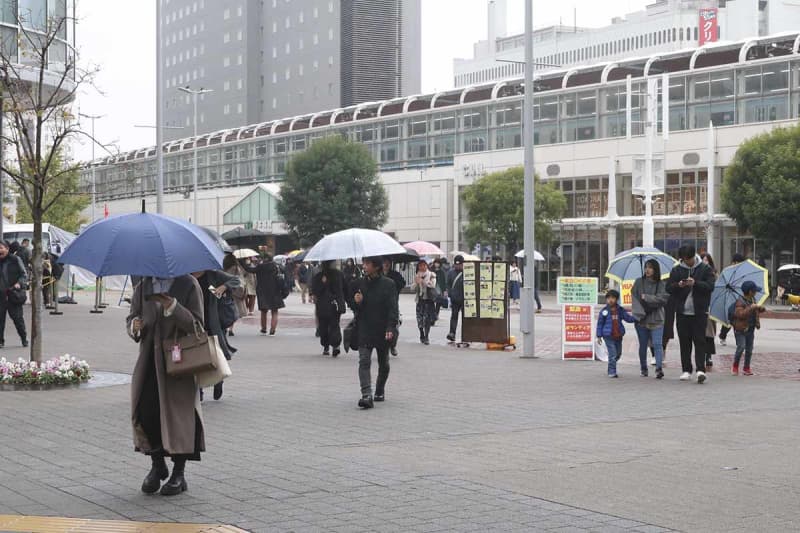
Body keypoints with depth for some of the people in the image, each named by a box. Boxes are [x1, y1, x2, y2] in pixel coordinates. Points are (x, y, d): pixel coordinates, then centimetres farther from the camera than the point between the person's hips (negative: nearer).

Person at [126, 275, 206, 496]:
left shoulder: (188, 285, -2)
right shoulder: (143, 287, 11)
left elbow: (196, 325, -8)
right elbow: (132, 318, 14)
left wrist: (172, 307, -21)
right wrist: (135, 327, -10)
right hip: (149, 361, 4)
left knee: (178, 414, -1)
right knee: (145, 412, -3)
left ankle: (178, 473, 12)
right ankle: (157, 465, 19)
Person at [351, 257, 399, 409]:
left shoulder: (388, 284, -5)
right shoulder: (360, 284, 5)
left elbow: (393, 308, -8)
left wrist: (390, 328, -19)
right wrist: (357, 302, -9)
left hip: (383, 331, -1)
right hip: (364, 330, 1)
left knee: (383, 363, 14)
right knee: (364, 362, -13)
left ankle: (380, 391, 35)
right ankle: (366, 395, -22)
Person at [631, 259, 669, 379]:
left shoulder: (662, 285, 1)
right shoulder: (639, 282, 5)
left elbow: (663, 298, -11)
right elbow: (634, 298, -2)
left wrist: (646, 297, -12)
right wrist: (640, 312, -15)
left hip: (656, 320, -2)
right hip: (641, 319, 2)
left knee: (657, 344, -14)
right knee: (643, 345, 10)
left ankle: (659, 368, -23)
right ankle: (643, 369, 21)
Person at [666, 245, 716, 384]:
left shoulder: (705, 269, 2)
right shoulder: (676, 270, 8)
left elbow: (710, 286, -8)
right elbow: (668, 287, 4)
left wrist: (695, 283, -23)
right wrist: (678, 285, -17)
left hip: (699, 312, -3)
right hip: (682, 312, 3)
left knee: (699, 341, -7)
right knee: (684, 342, 6)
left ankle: (700, 370, -11)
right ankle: (686, 370, 12)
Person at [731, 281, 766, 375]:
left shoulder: (752, 300, 10)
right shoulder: (740, 302, -16)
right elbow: (740, 314, -29)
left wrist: (760, 309, 5)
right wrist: (751, 308, -32)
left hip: (750, 329, 8)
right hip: (741, 329, -8)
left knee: (749, 349, 7)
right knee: (741, 347, -15)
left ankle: (746, 368, 17)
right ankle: (735, 366, 3)